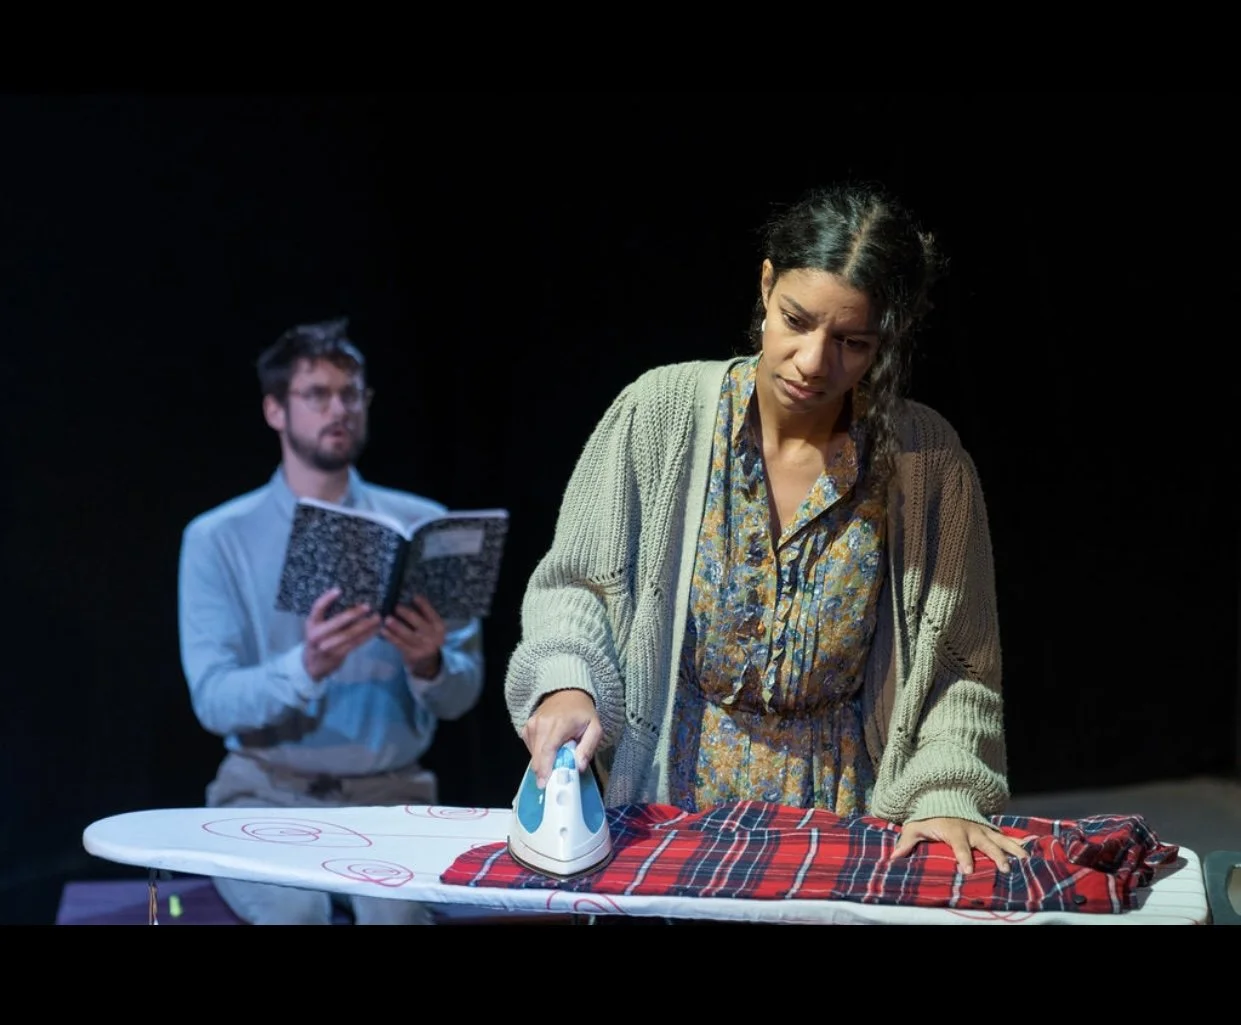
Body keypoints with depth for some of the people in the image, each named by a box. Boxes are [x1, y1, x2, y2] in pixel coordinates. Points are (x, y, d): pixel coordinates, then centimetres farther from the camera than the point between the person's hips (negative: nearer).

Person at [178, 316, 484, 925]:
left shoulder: (423, 526, 4)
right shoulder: (217, 538, 0)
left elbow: (462, 695, 2)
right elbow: (213, 699, -10)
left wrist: (429, 664, -22)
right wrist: (305, 667, -29)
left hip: (388, 792, 1)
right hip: (267, 792, -1)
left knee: (396, 910, -33)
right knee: (296, 910, -34)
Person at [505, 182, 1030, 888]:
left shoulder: (928, 460, -5)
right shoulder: (661, 411, -6)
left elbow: (957, 669, 1)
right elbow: (573, 585, 2)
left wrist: (945, 795, -12)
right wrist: (565, 682, -15)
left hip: (839, 811, 1)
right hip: (664, 800, 0)